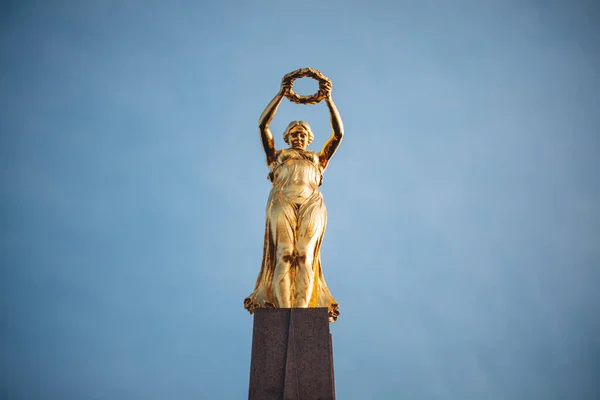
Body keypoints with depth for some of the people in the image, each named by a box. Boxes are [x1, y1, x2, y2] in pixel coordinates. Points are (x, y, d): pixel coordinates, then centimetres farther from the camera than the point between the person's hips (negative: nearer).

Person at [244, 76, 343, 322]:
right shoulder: (276, 155, 30)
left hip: (312, 204, 1)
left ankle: (302, 312, -30)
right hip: (283, 202, -1)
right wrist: (281, 95, 17)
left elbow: (338, 133, 26)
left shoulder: (318, 159, 33)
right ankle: (284, 310, -31)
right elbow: (263, 124, 21)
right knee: (285, 255, -19)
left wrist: (329, 101, 21)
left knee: (305, 256, -17)